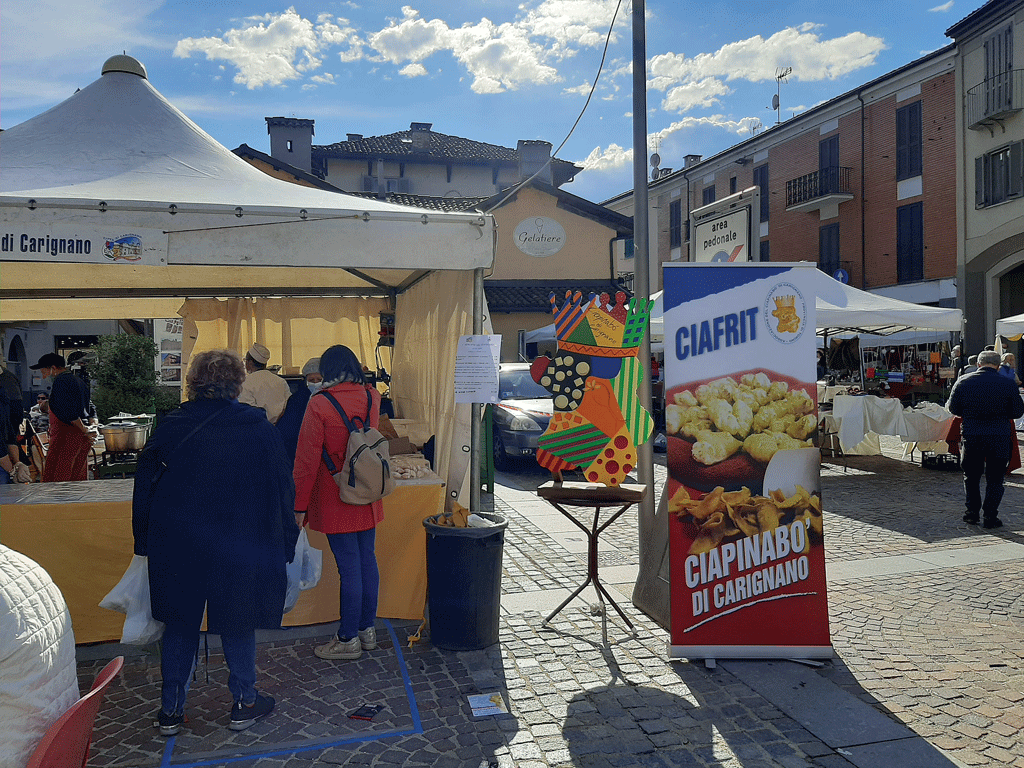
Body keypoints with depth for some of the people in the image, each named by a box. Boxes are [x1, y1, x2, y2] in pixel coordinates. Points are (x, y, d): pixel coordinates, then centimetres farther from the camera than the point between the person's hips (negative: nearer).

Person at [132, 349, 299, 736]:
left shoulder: (169, 427, -4)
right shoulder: (259, 428, -9)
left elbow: (145, 488, 3)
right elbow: (282, 490, -5)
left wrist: (146, 542, 14)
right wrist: (285, 545, 4)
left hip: (177, 546, 2)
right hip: (239, 546, -2)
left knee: (180, 624, 16)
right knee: (237, 623, 14)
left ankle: (170, 711, 25)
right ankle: (243, 703, 25)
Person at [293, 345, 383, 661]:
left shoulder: (319, 404, -14)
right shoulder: (372, 398, 2)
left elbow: (307, 459, -14)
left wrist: (300, 505, -7)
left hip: (336, 500, -6)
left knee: (348, 567, -1)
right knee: (367, 559, 14)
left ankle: (348, 640, 11)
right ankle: (367, 629, 26)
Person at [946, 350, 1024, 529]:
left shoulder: (963, 382, -2)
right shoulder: (1008, 384, -4)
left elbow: (953, 408, 6)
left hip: (971, 436, 1)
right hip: (1000, 437, -1)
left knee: (971, 475, 16)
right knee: (995, 478, 9)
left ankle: (972, 512, 17)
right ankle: (990, 516, 8)